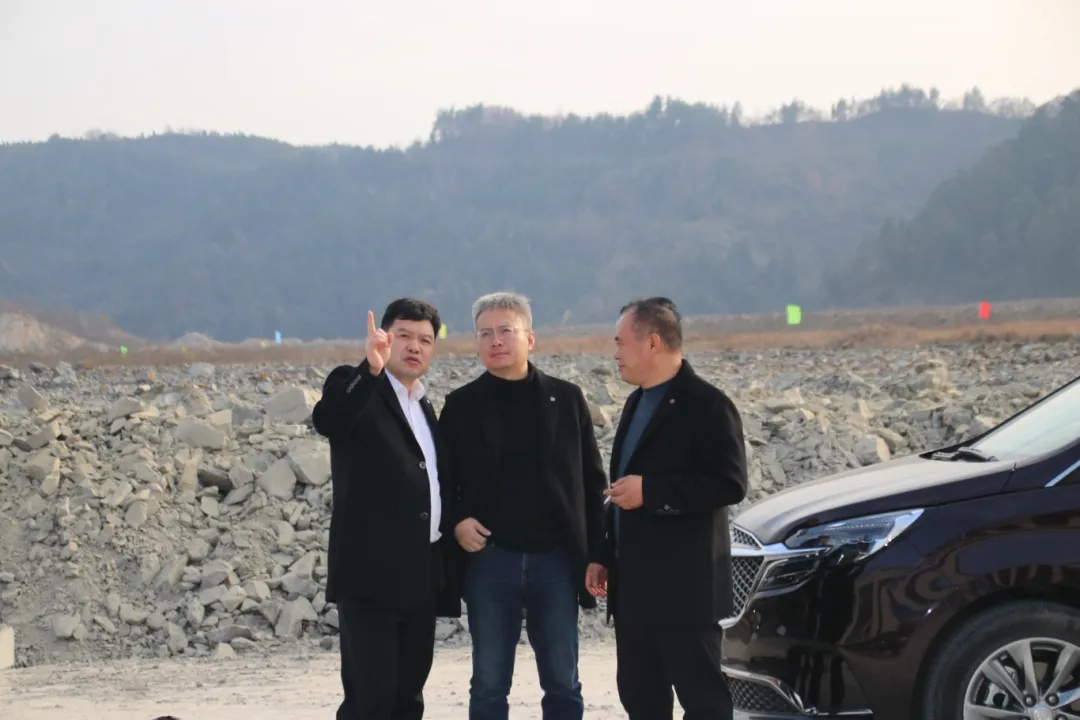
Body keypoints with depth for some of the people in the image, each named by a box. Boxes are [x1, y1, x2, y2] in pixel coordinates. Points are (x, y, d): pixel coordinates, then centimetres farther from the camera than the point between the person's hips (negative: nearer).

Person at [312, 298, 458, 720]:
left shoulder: (425, 408, 19)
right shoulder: (355, 386, -3)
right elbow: (326, 419, -27)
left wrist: (456, 524, 12)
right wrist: (372, 369, -41)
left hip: (421, 575, 8)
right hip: (371, 573, -8)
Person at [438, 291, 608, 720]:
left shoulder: (566, 399, 4)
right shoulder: (461, 406, 3)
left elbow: (592, 482, 4)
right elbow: (441, 479, 8)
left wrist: (597, 555, -1)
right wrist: (456, 521, -11)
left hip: (555, 560, 0)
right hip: (490, 560, 0)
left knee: (563, 684, 6)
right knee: (489, 684, 5)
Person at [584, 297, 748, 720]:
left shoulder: (706, 405, -11)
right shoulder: (637, 403, 17)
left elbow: (729, 484, -20)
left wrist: (651, 491, -21)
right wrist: (604, 556, 17)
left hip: (684, 588, -9)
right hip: (635, 587, 9)